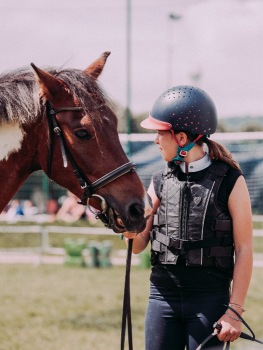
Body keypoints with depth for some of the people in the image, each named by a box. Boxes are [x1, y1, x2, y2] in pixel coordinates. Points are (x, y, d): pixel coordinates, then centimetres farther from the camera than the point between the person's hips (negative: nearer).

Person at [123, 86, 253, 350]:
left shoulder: (230, 181, -4)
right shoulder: (160, 181, 9)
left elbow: (244, 249, -6)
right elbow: (138, 246, 10)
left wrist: (234, 310, -12)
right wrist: (131, 232, -14)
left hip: (210, 298, -4)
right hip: (163, 296, 4)